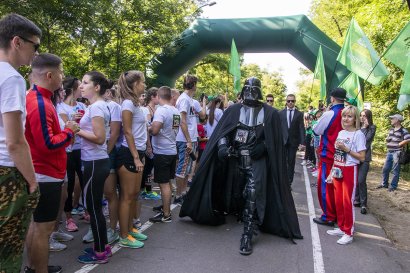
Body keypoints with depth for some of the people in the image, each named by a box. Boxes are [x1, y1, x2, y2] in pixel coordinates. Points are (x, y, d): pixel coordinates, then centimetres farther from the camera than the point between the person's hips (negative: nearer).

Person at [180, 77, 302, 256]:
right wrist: (222, 146, -18)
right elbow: (222, 132, 1)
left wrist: (262, 146, -14)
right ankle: (240, 213, 47)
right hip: (235, 159, 3)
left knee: (252, 196, -11)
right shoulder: (233, 110, 3)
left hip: (257, 161, -2)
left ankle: (247, 236, -2)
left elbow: (275, 139, 4)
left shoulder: (270, 113, 0)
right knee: (235, 194, 16)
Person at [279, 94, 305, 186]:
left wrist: (302, 142, -8)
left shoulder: (299, 114, 4)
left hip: (293, 141, 0)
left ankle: (289, 183, 14)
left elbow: (301, 129, 0)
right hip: (282, 140, 0)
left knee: (291, 162, 6)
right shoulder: (281, 113, 6)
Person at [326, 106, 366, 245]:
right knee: (338, 201, 13)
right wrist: (332, 171, 11)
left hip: (350, 171, -6)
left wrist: (346, 149, -20)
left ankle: (349, 233, 13)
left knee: (347, 202, 0)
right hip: (338, 171, 6)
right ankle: (341, 227, 27)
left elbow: (362, 157, -12)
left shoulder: (358, 134, -10)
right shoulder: (341, 133, 10)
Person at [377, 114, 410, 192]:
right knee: (385, 169, 12)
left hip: (397, 153, -8)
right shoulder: (391, 130, 13)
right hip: (389, 152, 8)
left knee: (395, 171, 1)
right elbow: (387, 139, 23)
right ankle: (384, 184, 24)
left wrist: (400, 144, -17)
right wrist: (387, 140, 1)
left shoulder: (403, 131, -11)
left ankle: (393, 186, 10)